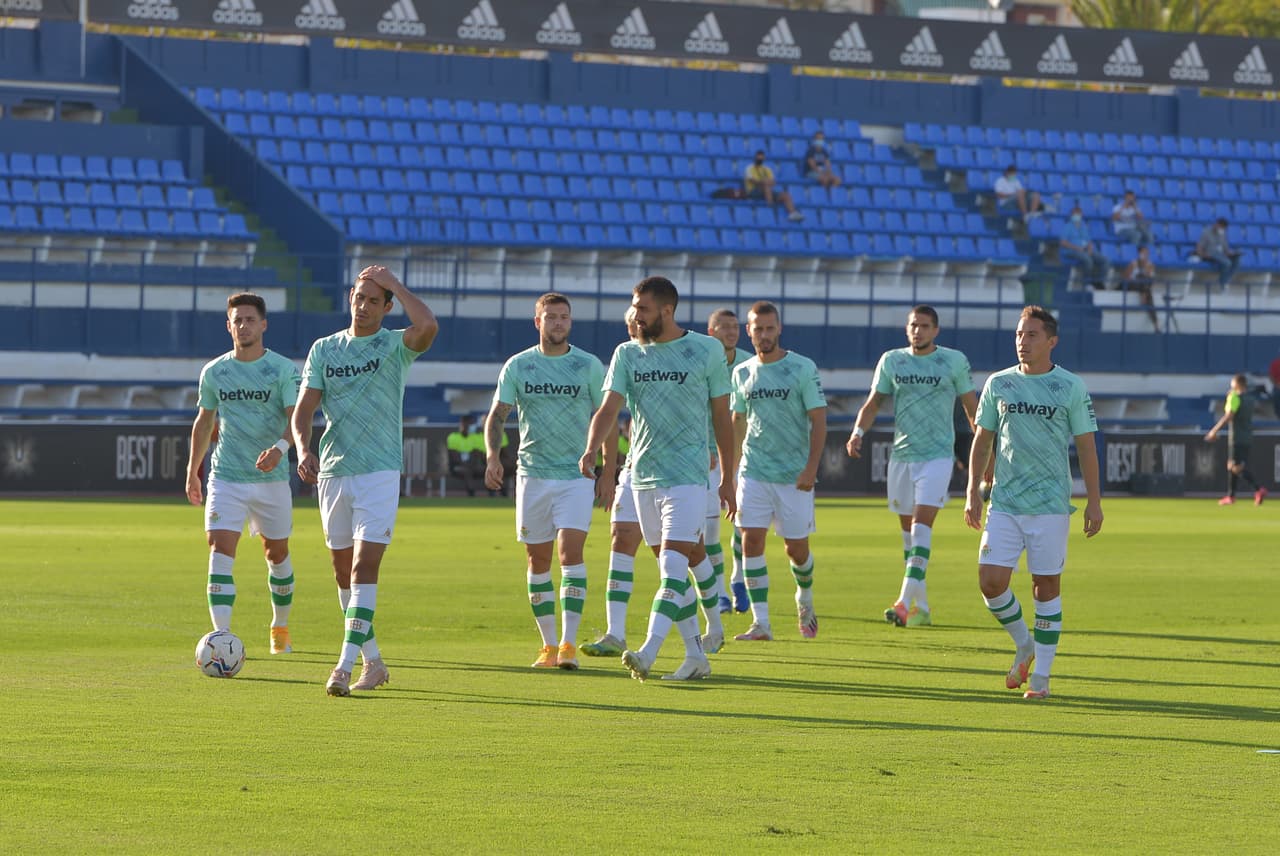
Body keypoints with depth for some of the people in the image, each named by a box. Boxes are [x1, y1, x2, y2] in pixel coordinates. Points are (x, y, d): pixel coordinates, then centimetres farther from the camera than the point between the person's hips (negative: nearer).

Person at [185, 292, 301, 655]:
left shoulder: (283, 370, -5)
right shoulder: (214, 372, 5)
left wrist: (280, 447, -35)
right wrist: (192, 471, 20)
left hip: (271, 477, -1)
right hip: (226, 476, 1)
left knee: (277, 553, 13)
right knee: (220, 551, -16)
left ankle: (280, 626, 37)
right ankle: (222, 637, -22)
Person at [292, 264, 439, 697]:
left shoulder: (394, 346, -1)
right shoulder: (323, 349, 9)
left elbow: (428, 326, -24)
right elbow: (304, 409, 5)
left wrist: (394, 283, -13)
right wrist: (303, 449, -14)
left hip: (380, 471, -4)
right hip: (332, 472, 4)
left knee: (364, 567, -14)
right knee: (344, 572, 8)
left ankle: (345, 666, -20)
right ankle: (373, 661, 20)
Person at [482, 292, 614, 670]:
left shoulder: (589, 366, 1)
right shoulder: (517, 366, 4)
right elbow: (497, 415, 3)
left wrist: (607, 473, 2)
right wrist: (492, 455, -14)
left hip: (577, 474, -2)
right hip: (532, 474, 2)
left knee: (571, 551, -15)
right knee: (538, 560, 4)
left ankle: (569, 643, -15)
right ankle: (548, 645, 12)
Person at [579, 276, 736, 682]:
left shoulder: (708, 351, -1)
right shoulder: (627, 354, 7)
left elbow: (722, 417, 5)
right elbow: (609, 408, -3)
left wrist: (728, 478, 7)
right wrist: (591, 450, -23)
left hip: (688, 475, -5)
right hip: (643, 475, 5)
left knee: (674, 564, -15)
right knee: (670, 568, 8)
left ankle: (649, 652, -23)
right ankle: (695, 655, 15)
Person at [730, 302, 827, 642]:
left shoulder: (803, 368, -5)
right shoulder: (742, 373, 7)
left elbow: (818, 420, -6)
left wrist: (811, 468, -15)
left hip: (794, 475, -3)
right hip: (753, 472, 3)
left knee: (797, 548, 3)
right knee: (751, 541, -9)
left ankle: (805, 600, 34)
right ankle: (760, 623, -6)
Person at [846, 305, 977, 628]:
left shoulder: (954, 361, 1)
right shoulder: (891, 360, 7)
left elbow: (971, 407, 8)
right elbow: (873, 403, 9)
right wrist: (858, 432, -9)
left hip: (937, 455, -4)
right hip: (901, 456, 4)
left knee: (922, 524, -17)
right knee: (907, 530, 7)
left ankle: (905, 603, -25)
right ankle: (922, 608, 16)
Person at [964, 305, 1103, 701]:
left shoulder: (1071, 387, -1)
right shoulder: (998, 384, 6)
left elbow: (1086, 445, 2)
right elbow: (982, 439, 13)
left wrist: (1094, 501, -3)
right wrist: (973, 492, 7)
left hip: (1051, 504, -2)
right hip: (1004, 502, 3)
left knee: (1047, 586, 0)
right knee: (991, 580, -7)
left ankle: (1041, 675, 9)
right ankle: (1024, 645, 19)